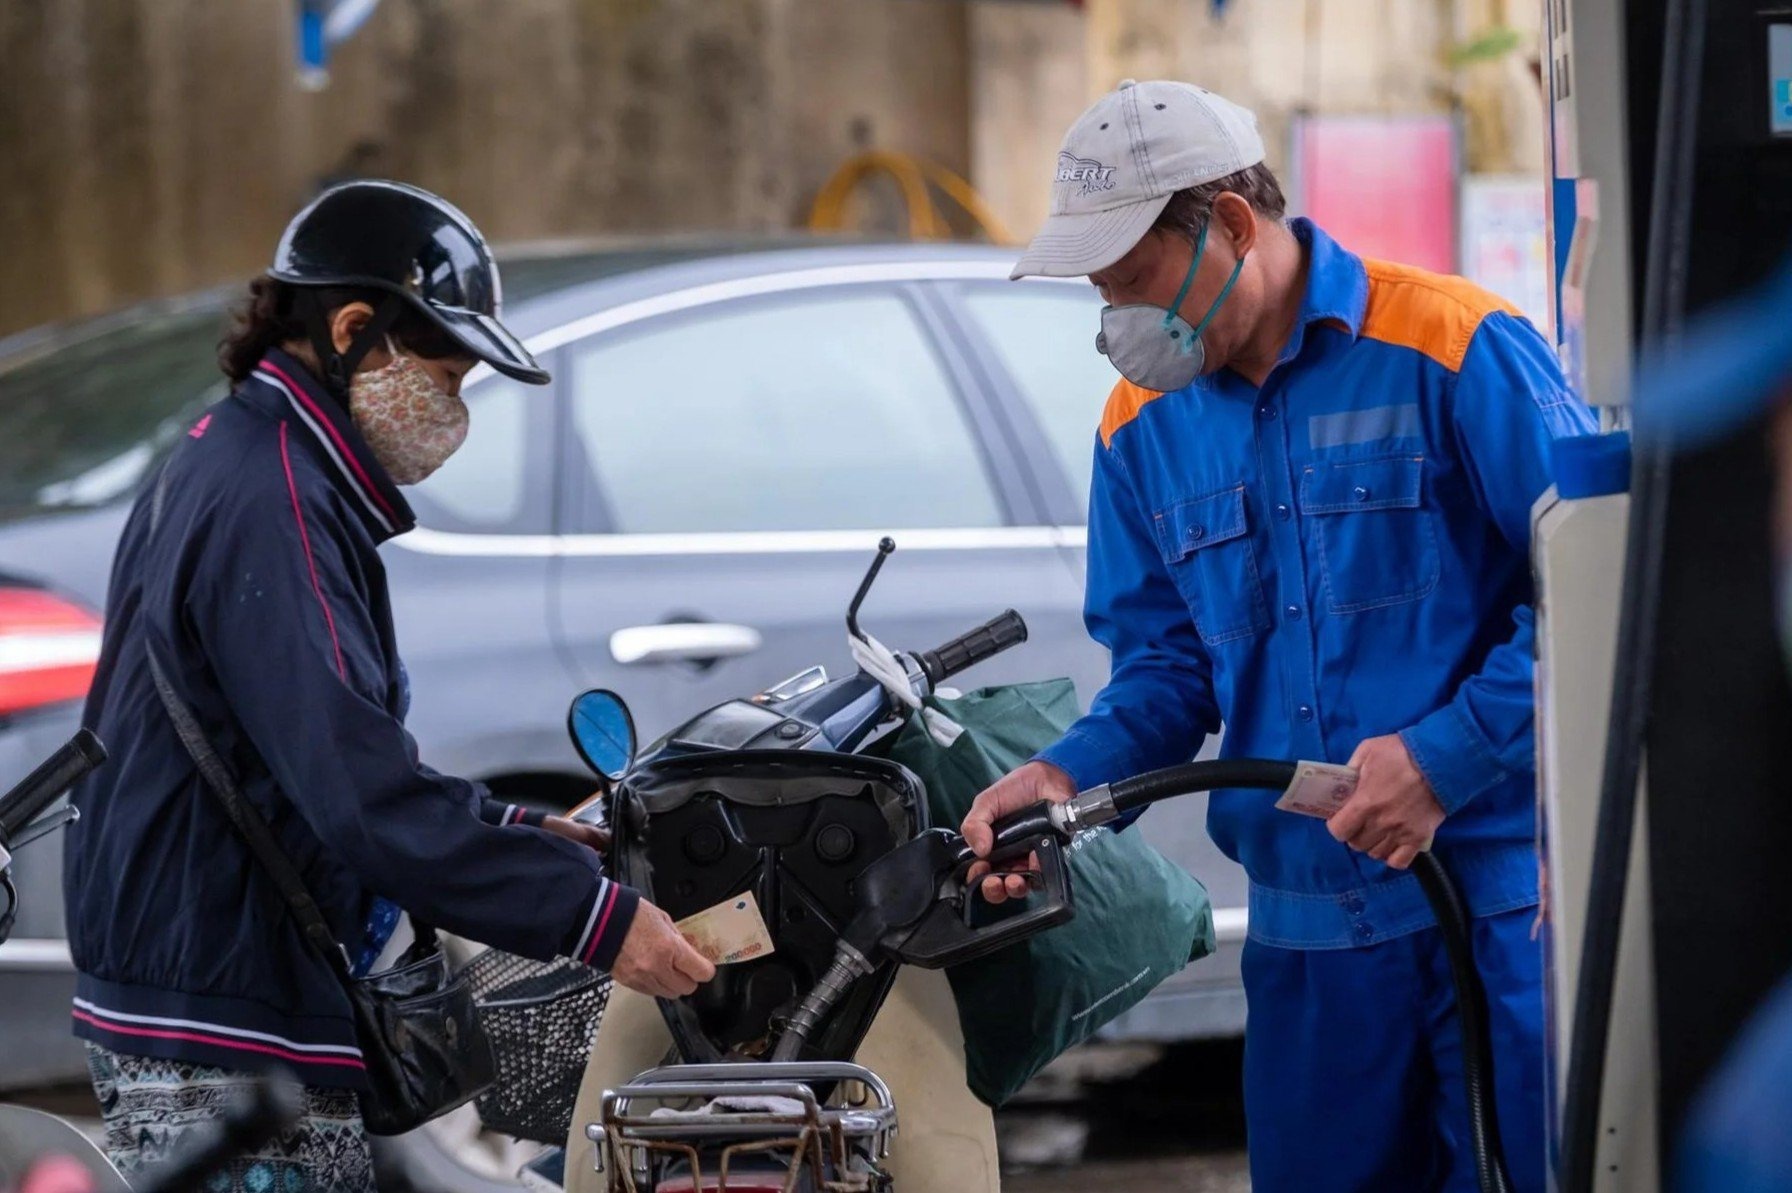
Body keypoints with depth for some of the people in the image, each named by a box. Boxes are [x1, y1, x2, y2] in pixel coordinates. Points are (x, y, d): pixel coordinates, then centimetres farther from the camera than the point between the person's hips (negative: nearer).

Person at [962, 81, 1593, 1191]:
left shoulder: (1453, 347, -9)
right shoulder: (1144, 427, 11)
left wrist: (1446, 760, -18)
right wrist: (1072, 776, -4)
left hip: (1503, 899, -6)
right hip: (1310, 923, 6)